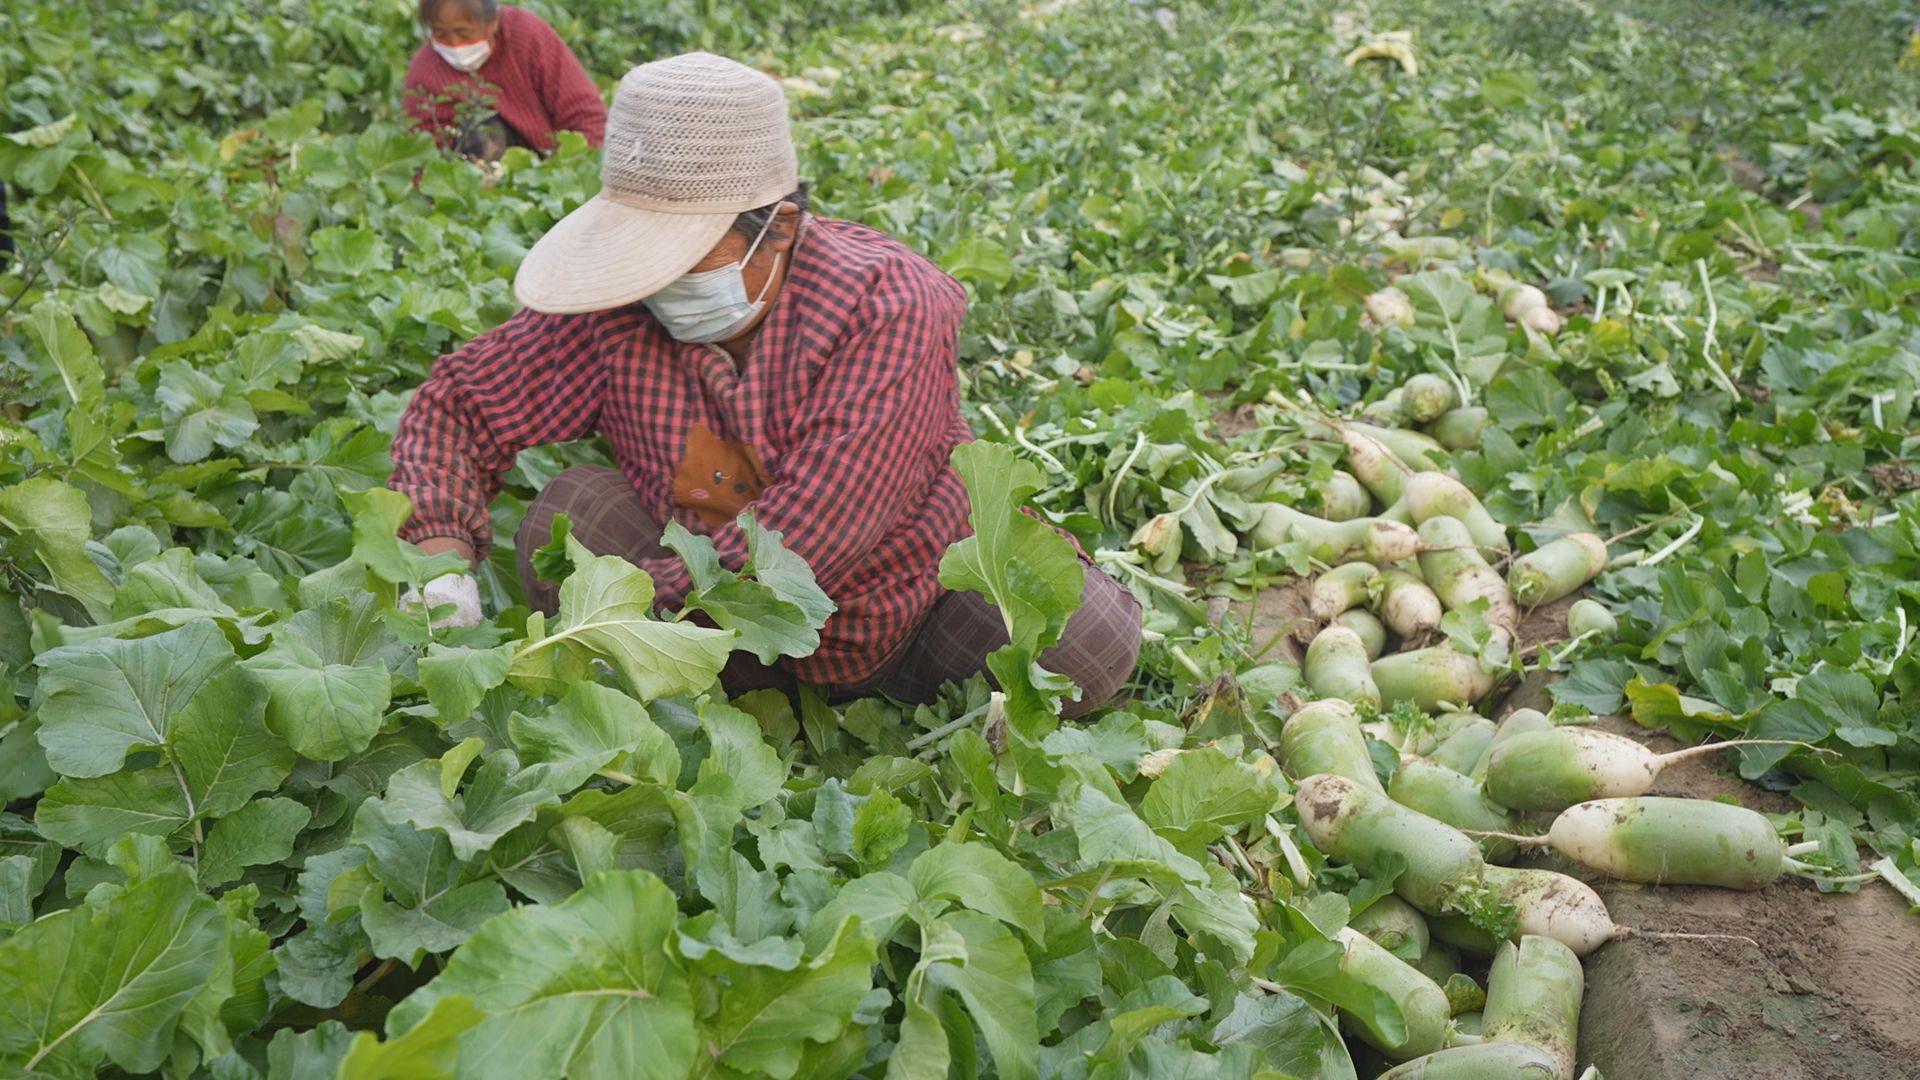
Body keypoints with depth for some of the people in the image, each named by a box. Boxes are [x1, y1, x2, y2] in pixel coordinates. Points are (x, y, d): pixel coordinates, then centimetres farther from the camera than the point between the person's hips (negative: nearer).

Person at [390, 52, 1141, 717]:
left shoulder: (884, 305, -26)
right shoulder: (619, 305, -14)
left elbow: (802, 542, -33)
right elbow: (456, 403, -5)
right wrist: (440, 559, -24)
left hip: (905, 611, -2)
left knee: (1087, 643, -28)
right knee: (569, 509, -19)